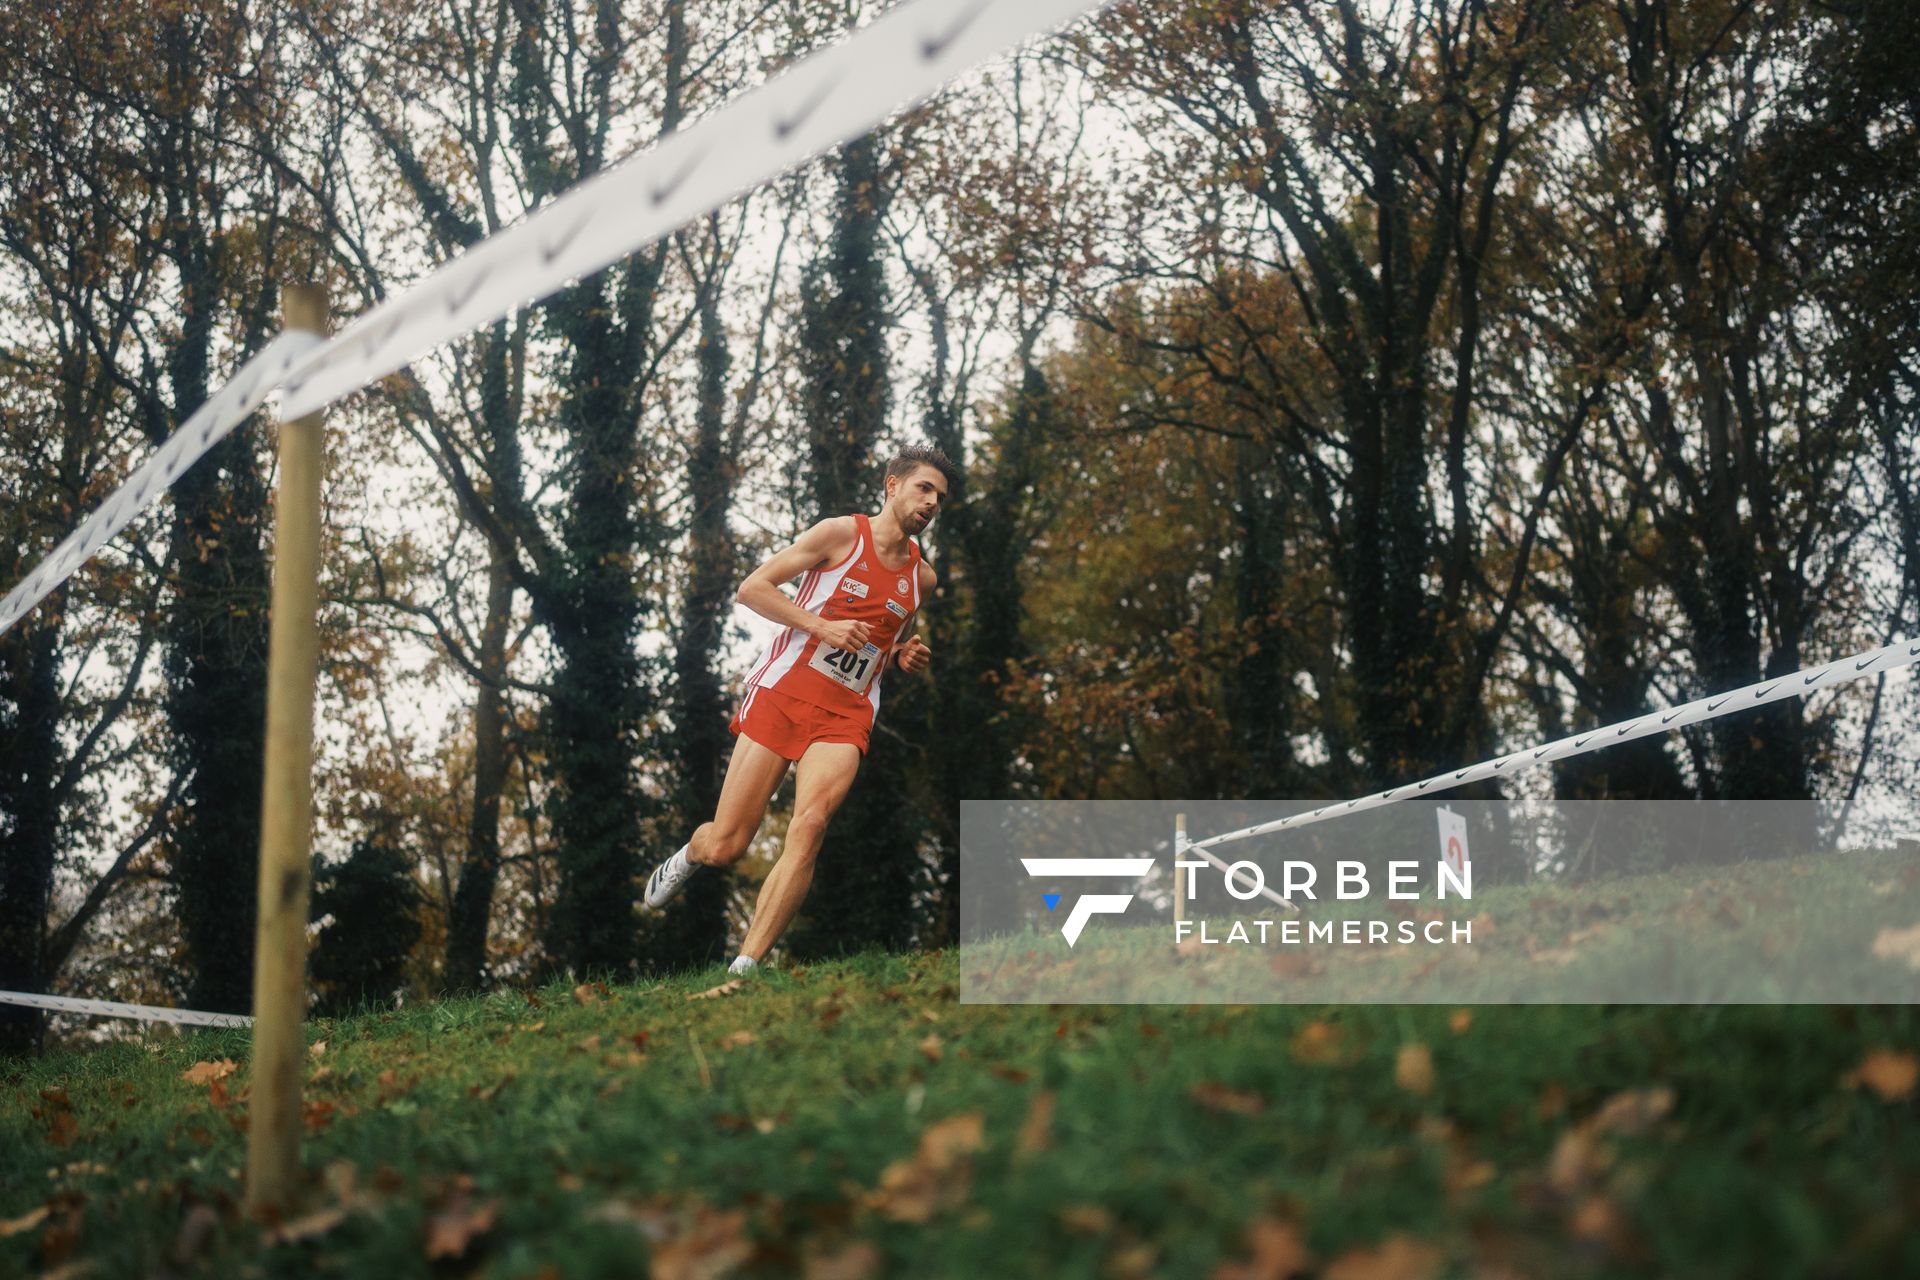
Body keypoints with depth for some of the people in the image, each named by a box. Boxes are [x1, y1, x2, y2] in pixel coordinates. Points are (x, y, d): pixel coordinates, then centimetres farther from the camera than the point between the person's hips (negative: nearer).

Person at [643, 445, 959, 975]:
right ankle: (689, 854, 37)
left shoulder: (922, 577, 12)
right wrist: (822, 625, -16)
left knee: (811, 823, -25)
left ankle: (743, 970, -24)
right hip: (783, 692, -3)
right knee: (724, 847, -3)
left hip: (846, 715, 3)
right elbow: (751, 589, -6)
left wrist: (907, 656, 7)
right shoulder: (842, 534, -3)